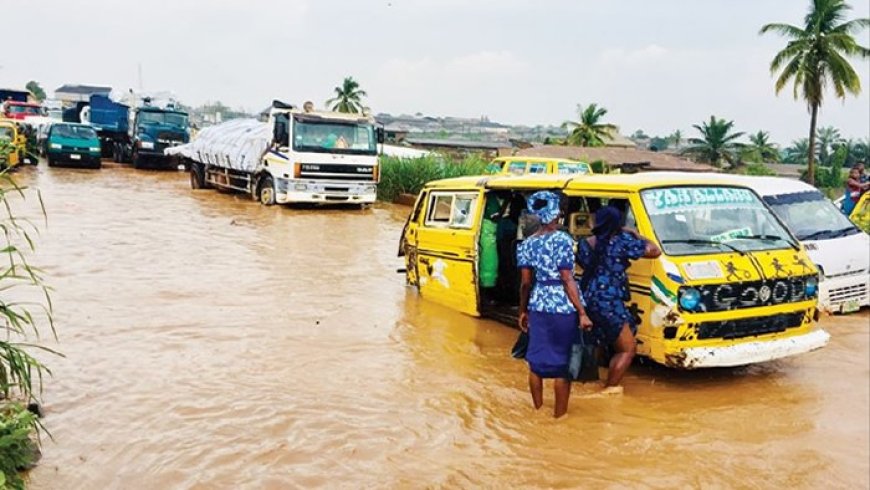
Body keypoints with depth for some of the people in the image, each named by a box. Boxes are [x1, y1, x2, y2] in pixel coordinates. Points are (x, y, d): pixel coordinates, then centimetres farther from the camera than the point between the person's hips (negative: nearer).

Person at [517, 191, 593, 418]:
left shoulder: (527, 244, 3)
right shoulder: (563, 240, -11)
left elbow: (525, 283, 4)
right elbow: (568, 280, -13)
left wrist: (523, 311, 16)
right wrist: (582, 313, -9)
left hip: (538, 306, 5)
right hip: (563, 308, -5)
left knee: (536, 361, 15)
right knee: (562, 363, 7)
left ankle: (538, 410, 28)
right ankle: (559, 415, 16)